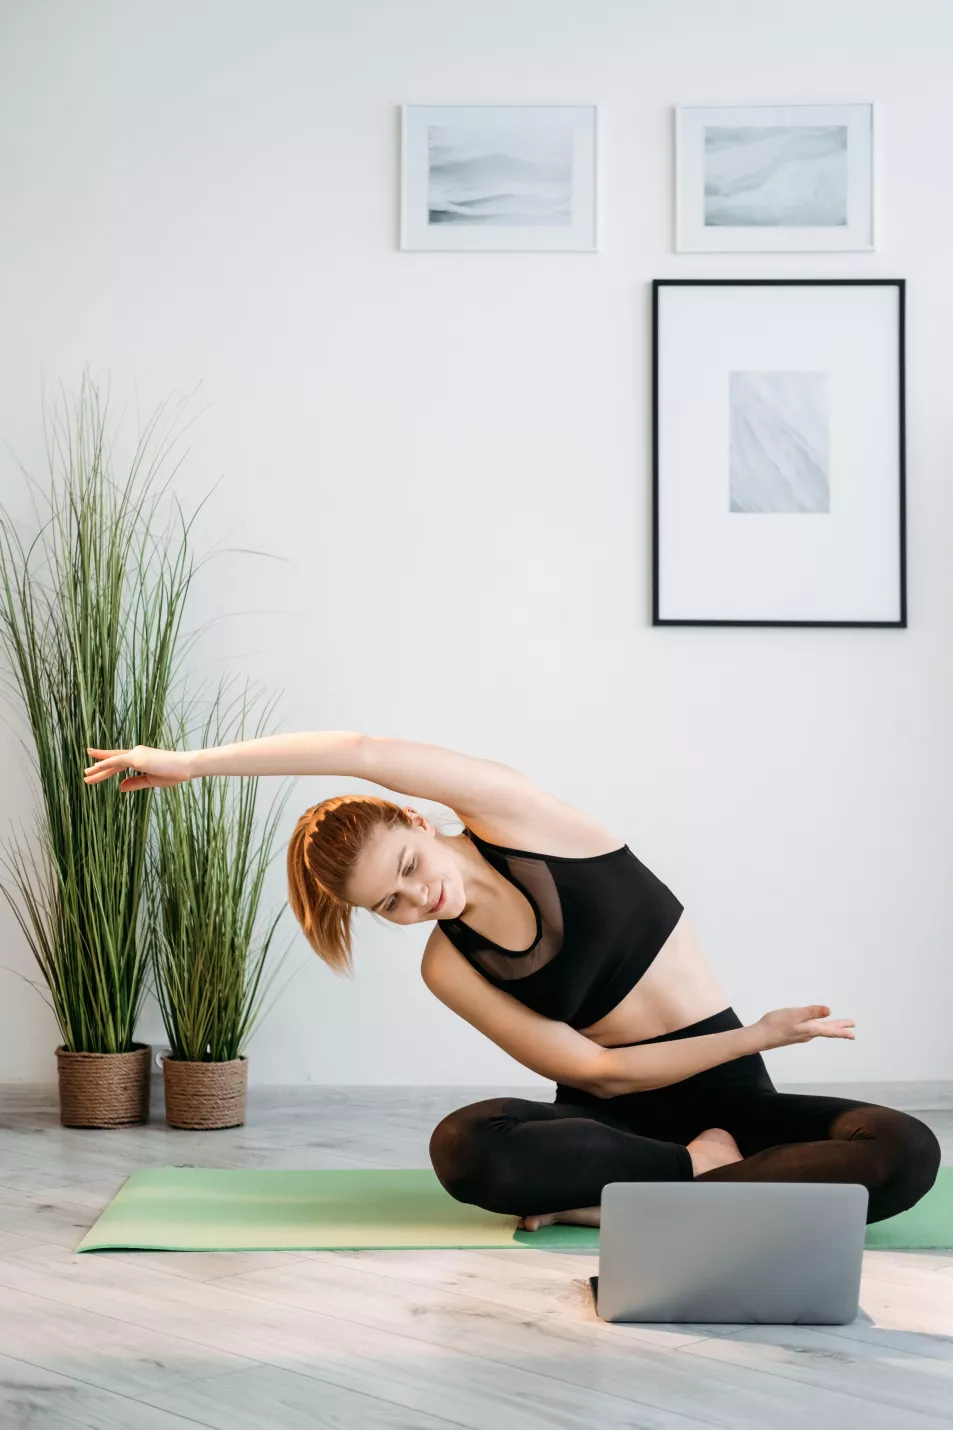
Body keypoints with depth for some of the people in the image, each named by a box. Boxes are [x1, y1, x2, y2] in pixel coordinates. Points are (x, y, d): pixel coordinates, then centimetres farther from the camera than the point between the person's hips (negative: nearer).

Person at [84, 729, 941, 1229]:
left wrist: (191, 762, -22)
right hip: (618, 1109, 0)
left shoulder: (511, 815, -8)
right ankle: (707, 1168, -17)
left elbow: (368, 755, -26)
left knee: (904, 1151, -30)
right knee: (465, 1148, -33)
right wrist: (762, 1035, -17)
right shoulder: (446, 968, -3)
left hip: (723, 1092, 0)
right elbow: (594, 1070, -8)